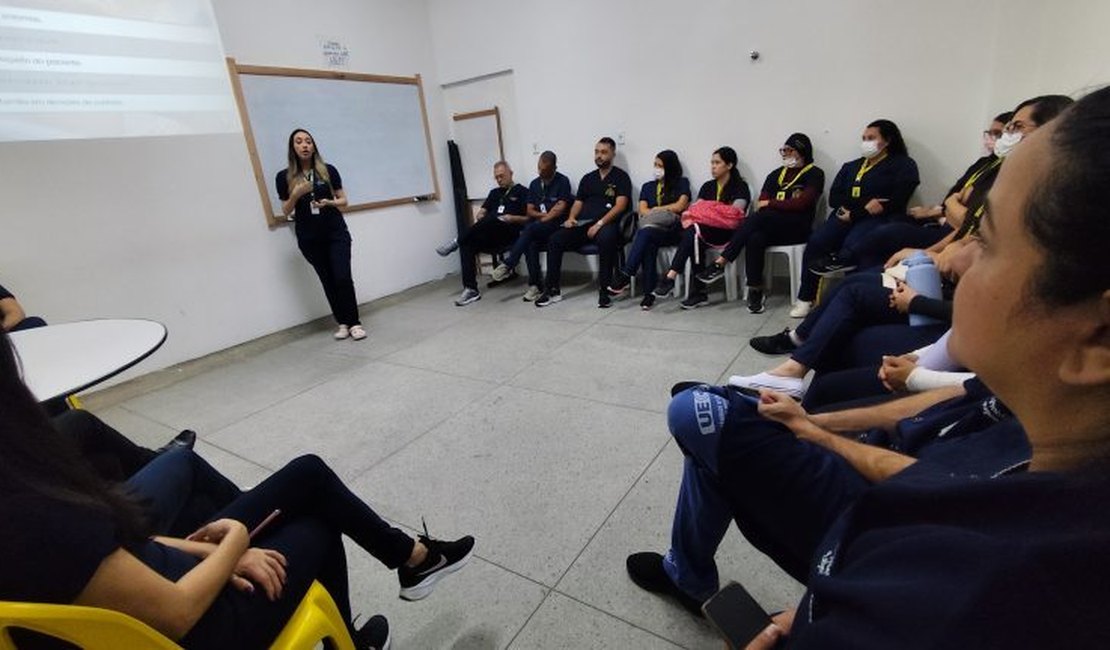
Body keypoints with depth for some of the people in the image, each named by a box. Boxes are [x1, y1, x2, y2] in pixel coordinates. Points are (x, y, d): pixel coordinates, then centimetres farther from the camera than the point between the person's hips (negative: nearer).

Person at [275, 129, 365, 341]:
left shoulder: (328, 170, 0)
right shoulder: (284, 177, 0)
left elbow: (343, 200, 5)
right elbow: (286, 212, 4)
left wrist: (330, 202, -16)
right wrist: (296, 194, -14)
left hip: (336, 232, -1)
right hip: (309, 238, 1)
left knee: (343, 278, -10)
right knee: (328, 281, 6)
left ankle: (354, 323, -1)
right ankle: (342, 323, 15)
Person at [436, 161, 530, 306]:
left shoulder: (521, 192, 9)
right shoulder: (494, 192, 28)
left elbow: (529, 218, 0)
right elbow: (481, 212, 20)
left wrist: (513, 219, -17)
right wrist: (479, 217, -3)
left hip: (509, 233, -5)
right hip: (490, 236, 6)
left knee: (491, 218, -37)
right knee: (467, 244, -25)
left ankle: (457, 241, -22)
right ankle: (471, 289, -29)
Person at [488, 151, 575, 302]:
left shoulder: (562, 181, -1)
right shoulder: (534, 184, 16)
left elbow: (560, 209, -9)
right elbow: (530, 211, 13)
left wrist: (542, 219, -8)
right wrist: (543, 214, -5)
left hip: (557, 224, -4)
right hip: (538, 228, 5)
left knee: (530, 229, -32)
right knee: (530, 243, -29)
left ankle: (508, 265, -25)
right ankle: (535, 284, -24)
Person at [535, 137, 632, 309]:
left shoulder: (621, 177, 6)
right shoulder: (588, 178, 23)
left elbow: (620, 205, -7)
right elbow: (577, 203, 21)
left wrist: (600, 223, -19)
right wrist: (571, 218, -2)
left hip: (607, 224, -5)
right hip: (583, 225, 5)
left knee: (605, 239, -40)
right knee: (554, 239, -18)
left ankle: (604, 290, -30)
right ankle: (552, 290, -14)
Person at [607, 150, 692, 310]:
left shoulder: (682, 183, 16)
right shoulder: (648, 186, 25)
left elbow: (680, 206, 0)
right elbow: (642, 210, 10)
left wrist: (654, 210, 6)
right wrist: (667, 210, -5)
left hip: (673, 230, -3)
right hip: (651, 231, 3)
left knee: (646, 232, -36)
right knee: (649, 244, -36)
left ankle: (625, 275, -41)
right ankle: (649, 292, -36)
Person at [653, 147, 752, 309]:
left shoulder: (740, 187, 3)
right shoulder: (708, 186, 22)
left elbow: (733, 214, -12)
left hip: (727, 232, -5)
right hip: (704, 231, 5)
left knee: (693, 231, -32)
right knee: (694, 236, -31)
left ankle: (671, 277, -38)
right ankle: (699, 292, -31)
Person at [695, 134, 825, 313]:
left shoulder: (814, 174, 8)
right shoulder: (776, 175, 23)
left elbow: (801, 203, -7)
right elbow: (761, 203, 11)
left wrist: (770, 204, -4)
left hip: (798, 227, -4)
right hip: (771, 228, 4)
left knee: (758, 217, -32)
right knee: (755, 238, -32)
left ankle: (720, 263, -30)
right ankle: (755, 292, -31)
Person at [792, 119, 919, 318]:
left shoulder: (903, 165, 10)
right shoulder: (851, 166, 26)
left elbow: (896, 202, -5)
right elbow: (834, 198, 10)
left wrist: (854, 213, -10)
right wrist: (863, 205, -8)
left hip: (877, 219, -3)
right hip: (845, 216, 4)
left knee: (851, 247, -38)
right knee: (816, 242, -27)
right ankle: (806, 298, -23)